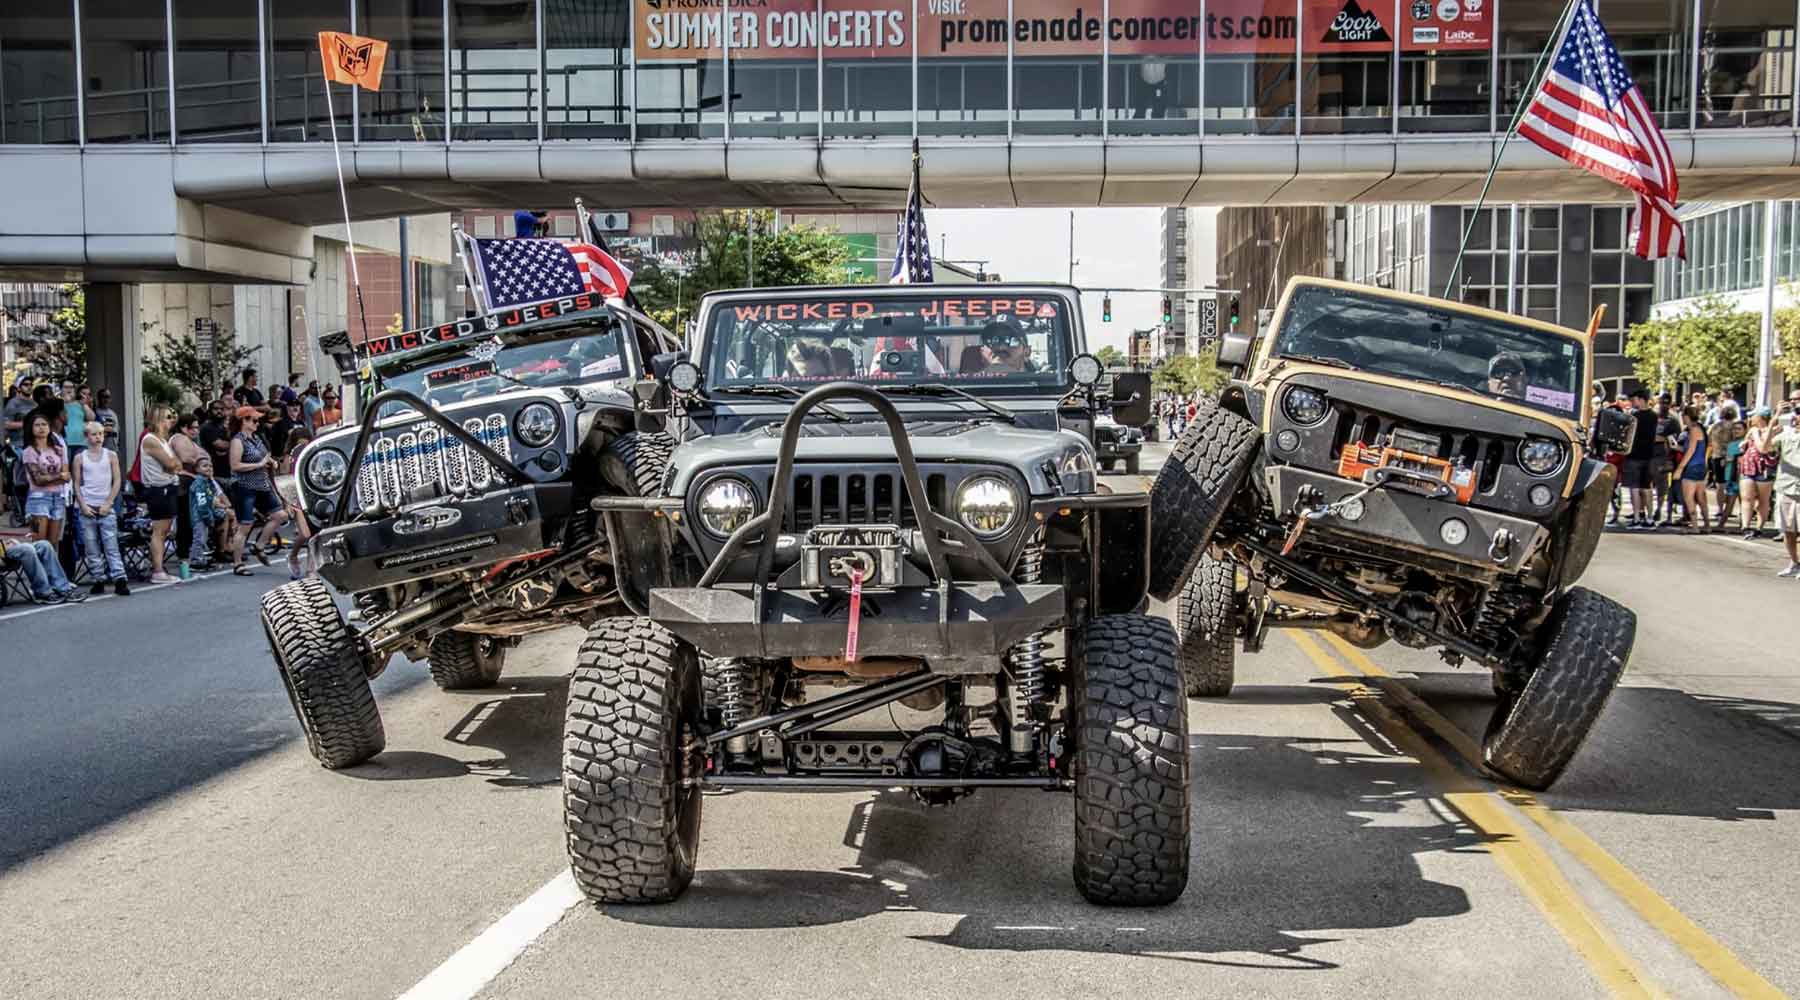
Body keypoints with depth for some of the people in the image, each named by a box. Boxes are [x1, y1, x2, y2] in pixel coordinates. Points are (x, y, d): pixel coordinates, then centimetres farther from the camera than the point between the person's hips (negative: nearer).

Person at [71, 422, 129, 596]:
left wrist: (108, 503, -6)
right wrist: (83, 505, -5)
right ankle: (99, 580, 9)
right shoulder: (80, 458, 6)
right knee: (91, 547, 3)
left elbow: (117, 481, 2)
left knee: (111, 545, -7)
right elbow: (77, 484, 6)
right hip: (87, 508, 1)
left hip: (106, 507, -1)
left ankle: (119, 580, -12)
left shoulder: (111, 456, 5)